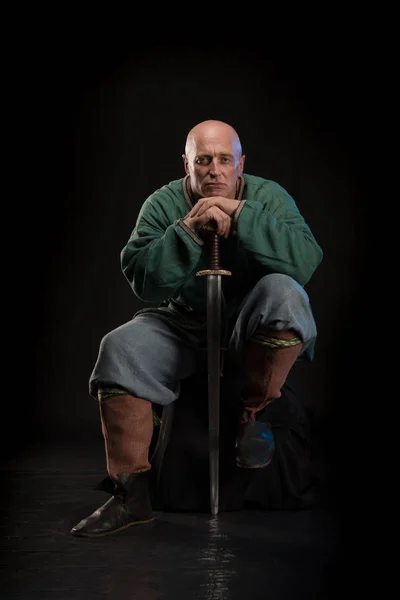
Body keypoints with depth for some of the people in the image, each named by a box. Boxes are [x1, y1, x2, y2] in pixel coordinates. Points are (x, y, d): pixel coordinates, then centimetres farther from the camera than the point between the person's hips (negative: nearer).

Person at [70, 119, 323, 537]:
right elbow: (144, 283, -16)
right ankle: (131, 492, -12)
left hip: (249, 328, -1)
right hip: (180, 325, 2)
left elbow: (307, 259, -23)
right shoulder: (162, 204, -4)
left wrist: (240, 215, -30)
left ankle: (254, 412, -10)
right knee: (120, 351, -24)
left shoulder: (268, 197, -5)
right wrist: (189, 230, -28)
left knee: (284, 292, -32)